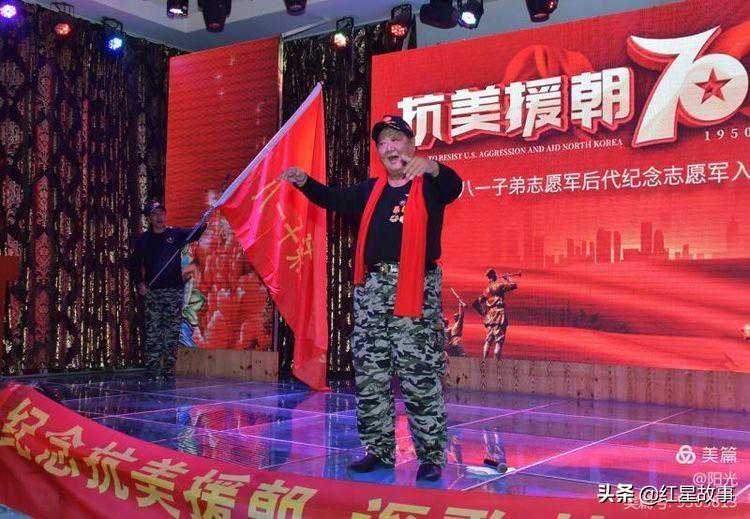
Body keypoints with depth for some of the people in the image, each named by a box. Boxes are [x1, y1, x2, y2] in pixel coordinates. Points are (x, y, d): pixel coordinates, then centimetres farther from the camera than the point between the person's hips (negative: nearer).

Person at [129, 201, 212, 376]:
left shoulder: (176, 234, 7)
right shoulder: (143, 240, 9)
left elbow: (194, 235, -10)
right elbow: (134, 264, 12)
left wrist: (203, 223, -30)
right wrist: (139, 283, -1)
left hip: (174, 290, 0)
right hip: (152, 291, 1)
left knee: (172, 330, -1)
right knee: (152, 330, 0)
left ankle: (169, 366, 3)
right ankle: (152, 367, 6)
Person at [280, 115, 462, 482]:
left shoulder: (429, 185, 3)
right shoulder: (372, 189, 19)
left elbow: (454, 186, -17)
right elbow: (335, 200, 21)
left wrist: (431, 167, -39)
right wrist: (304, 182, 3)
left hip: (417, 288, -5)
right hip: (373, 285, 6)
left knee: (419, 374, -7)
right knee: (370, 373, 6)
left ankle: (431, 455, 2)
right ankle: (379, 450, 16)